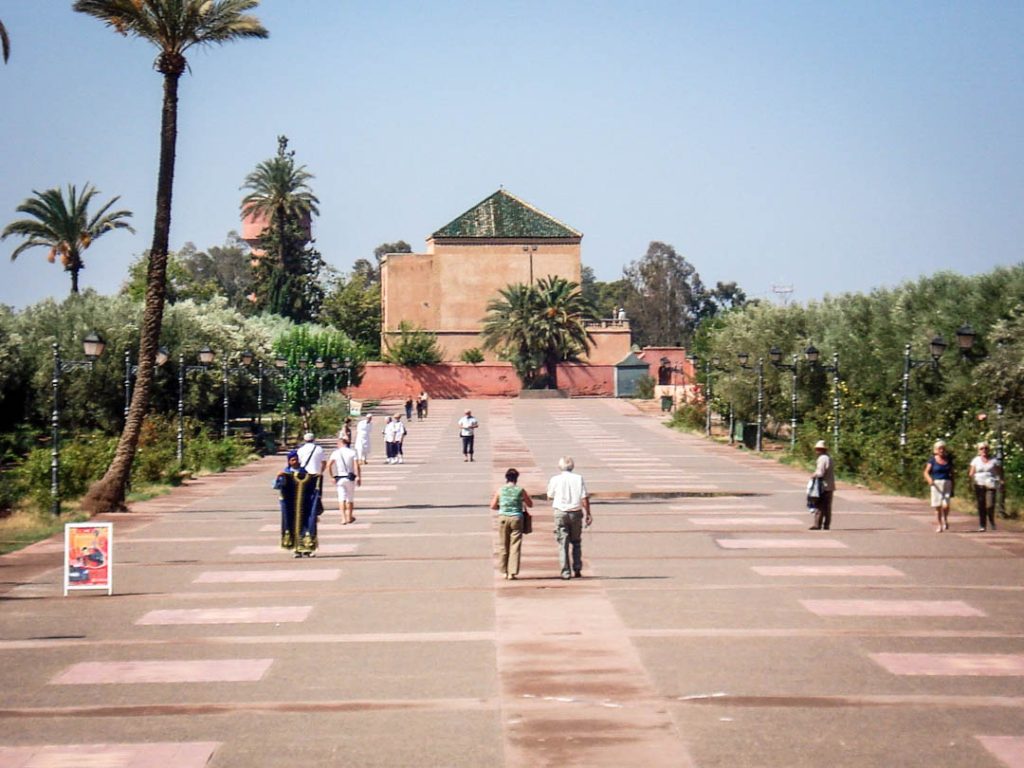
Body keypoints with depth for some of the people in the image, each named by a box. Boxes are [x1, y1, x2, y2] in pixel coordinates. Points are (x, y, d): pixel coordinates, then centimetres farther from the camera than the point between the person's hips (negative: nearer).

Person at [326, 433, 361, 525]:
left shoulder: (335, 453, 0)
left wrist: (332, 476, 0)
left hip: (339, 478, 0)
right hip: (350, 478, 0)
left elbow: (328, 465, -9)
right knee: (350, 498, 15)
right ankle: (349, 517, 26)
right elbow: (357, 466, -11)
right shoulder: (352, 452, -1)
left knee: (341, 498, 0)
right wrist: (359, 477, -9)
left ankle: (343, 518, -13)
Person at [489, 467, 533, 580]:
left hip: (503, 518, 2)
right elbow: (530, 504, 9)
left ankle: (505, 572, 18)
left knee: (504, 546, 12)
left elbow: (493, 506, 7)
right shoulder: (520, 490, -3)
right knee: (515, 546, 1)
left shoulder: (500, 490, 0)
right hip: (516, 518, -2)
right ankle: (513, 572, -5)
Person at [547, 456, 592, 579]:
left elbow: (550, 496, 9)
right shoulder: (578, 478, -2)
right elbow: (584, 498, -5)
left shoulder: (555, 479, -3)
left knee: (563, 543, 1)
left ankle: (566, 571, -4)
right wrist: (588, 514, 0)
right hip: (576, 512, 1)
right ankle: (577, 569, 12)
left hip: (560, 513, -1)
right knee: (576, 542, 15)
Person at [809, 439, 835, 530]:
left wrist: (813, 476, -1)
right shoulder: (829, 458, 16)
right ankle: (826, 525, 11)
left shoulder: (822, 459, -14)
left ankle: (817, 524, -8)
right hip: (830, 486, 9)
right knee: (827, 507, 10)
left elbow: (820, 473, -20)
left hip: (823, 486, -9)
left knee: (819, 506, -6)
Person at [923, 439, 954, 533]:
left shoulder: (948, 460, 9)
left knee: (946, 505, -13)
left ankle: (945, 519, 15)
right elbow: (926, 472, -2)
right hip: (936, 484, -1)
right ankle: (939, 525, 9)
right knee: (937, 506, -2)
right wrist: (929, 479, -24)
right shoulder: (932, 460, 2)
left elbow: (951, 474, 14)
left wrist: (952, 489, 11)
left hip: (947, 484, 1)